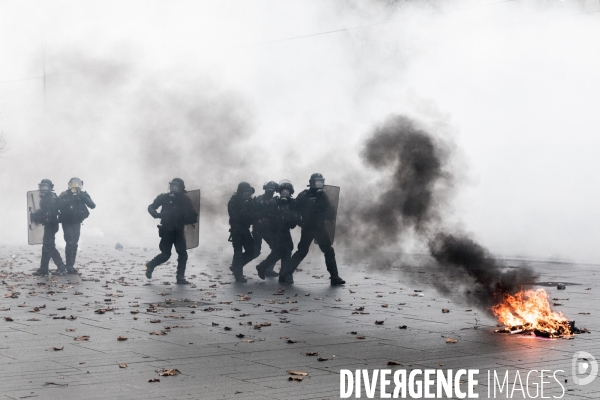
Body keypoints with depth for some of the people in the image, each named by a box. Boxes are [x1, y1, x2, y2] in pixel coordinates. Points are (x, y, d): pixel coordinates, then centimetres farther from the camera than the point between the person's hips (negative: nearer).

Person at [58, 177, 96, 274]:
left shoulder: (83, 195, -6)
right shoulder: (64, 195, -14)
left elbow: (92, 205, -18)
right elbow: (59, 205, -30)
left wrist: (83, 197, -32)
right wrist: (71, 199, -39)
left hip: (77, 222, 4)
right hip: (67, 222, -4)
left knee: (74, 244, 4)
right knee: (70, 242, -14)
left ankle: (71, 266, 12)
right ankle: (69, 266, -13)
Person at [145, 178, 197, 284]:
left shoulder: (185, 200, 1)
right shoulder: (164, 197, -2)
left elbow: (193, 216, 1)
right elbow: (151, 207, 3)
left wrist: (184, 220, -18)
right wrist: (157, 214, -17)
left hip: (179, 231, 2)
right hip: (167, 230, -2)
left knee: (183, 254, -7)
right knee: (166, 254, -3)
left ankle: (180, 278, 1)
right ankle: (150, 265, 23)